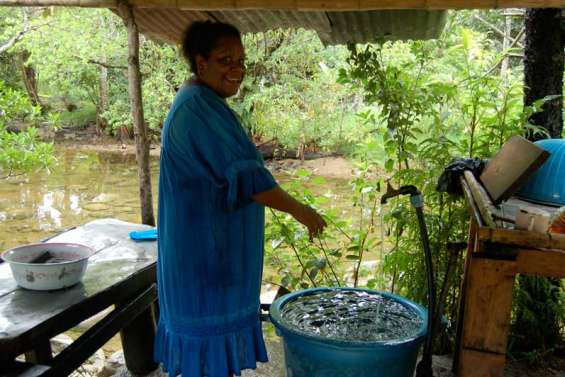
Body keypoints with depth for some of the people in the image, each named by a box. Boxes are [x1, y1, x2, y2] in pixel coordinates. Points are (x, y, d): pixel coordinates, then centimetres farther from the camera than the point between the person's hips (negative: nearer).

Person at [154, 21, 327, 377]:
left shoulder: (202, 104, 13)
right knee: (212, 329, 1)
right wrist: (299, 210, -17)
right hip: (206, 250, -10)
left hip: (211, 245, 10)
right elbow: (243, 175, -24)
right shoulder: (199, 108, -20)